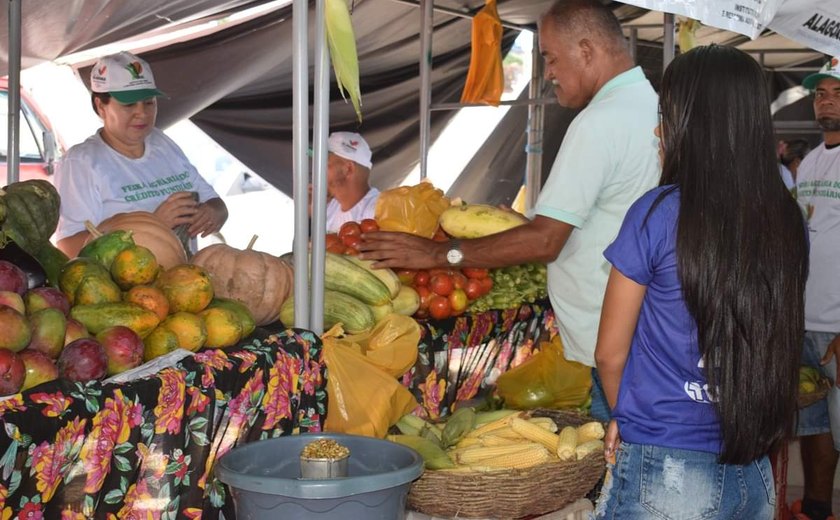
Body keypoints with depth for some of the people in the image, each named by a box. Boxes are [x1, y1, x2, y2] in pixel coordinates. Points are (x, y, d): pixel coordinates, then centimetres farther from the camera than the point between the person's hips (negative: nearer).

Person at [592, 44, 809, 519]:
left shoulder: (659, 214, -14)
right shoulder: (788, 221, -1)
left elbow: (611, 353, -5)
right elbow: (778, 345, 10)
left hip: (669, 473, -5)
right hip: (756, 475, 5)